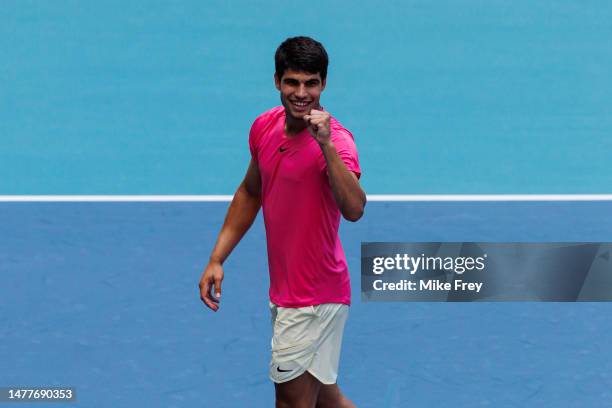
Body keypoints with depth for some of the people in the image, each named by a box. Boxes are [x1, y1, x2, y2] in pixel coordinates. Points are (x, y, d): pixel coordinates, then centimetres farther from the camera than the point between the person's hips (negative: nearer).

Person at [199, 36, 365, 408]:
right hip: (285, 292, 8)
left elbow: (354, 210, -38)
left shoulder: (334, 138, -21)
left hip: (313, 300, -8)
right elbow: (250, 193, 19)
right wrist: (217, 259, 16)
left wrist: (326, 145, -47)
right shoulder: (265, 127, 2)